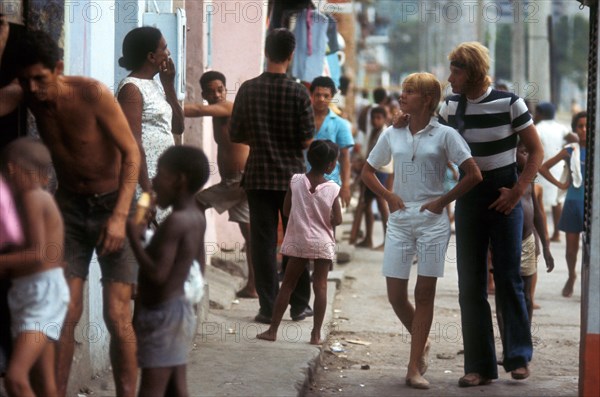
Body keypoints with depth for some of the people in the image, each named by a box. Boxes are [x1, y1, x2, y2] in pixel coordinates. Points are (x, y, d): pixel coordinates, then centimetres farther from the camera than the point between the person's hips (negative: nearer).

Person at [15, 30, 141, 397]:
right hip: (70, 206, 4)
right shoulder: (31, 98, -7)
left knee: (117, 316, -7)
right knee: (65, 312, -5)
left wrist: (120, 216, -23)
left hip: (113, 204, -4)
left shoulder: (93, 94, -21)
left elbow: (131, 153, -18)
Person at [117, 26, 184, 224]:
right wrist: (148, 190, -20)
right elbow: (133, 143, -17)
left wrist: (169, 84, 10)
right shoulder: (131, 89, -11)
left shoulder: (155, 85, 16)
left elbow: (178, 127, 20)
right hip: (144, 179, -9)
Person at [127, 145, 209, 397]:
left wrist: (135, 239, -18)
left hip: (163, 315, -10)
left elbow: (158, 274, -26)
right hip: (179, 309, 10)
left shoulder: (175, 221, -20)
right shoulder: (197, 218, 9)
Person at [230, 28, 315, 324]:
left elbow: (235, 135, 1)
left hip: (258, 175, 1)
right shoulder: (298, 93, -9)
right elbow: (307, 141, -9)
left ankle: (268, 308, 3)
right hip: (292, 176, -1)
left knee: (263, 242, 4)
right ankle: (299, 305, 15)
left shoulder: (248, 89, -4)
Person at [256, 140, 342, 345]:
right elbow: (337, 220, -7)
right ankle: (316, 333, 0)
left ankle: (272, 330, 9)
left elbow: (286, 210, 0)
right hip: (323, 243, -1)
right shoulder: (333, 188, -10)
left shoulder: (295, 181, -7)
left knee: (287, 284, 9)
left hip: (298, 241, 1)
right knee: (320, 285, 3)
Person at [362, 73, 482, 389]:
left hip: (432, 221, -3)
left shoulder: (444, 135, -4)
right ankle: (421, 343, 28)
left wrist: (443, 200, -7)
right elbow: (368, 171, 18)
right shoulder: (392, 135, 6)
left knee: (424, 293, -1)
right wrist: (387, 196, 3)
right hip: (400, 220, 3)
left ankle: (414, 368, 3)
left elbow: (474, 175, -5)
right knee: (396, 295, 1)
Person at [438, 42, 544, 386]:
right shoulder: (451, 107, 3)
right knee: (471, 286, 2)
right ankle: (480, 366, 6)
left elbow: (536, 151, -5)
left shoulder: (509, 103, -10)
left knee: (509, 280, 0)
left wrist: (518, 191, -12)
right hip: (468, 201, 4)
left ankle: (519, 357, 15)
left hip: (503, 200, -4)